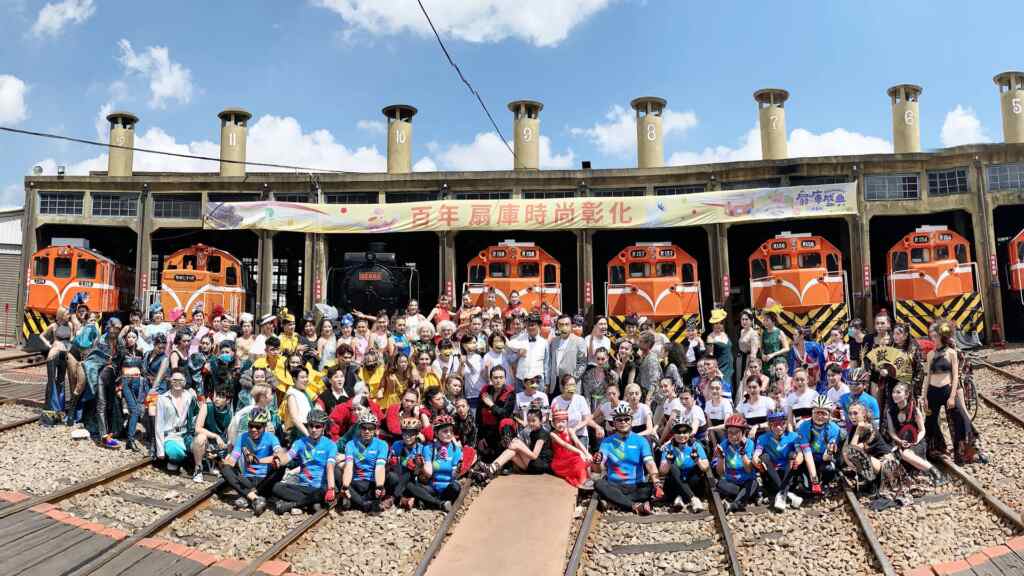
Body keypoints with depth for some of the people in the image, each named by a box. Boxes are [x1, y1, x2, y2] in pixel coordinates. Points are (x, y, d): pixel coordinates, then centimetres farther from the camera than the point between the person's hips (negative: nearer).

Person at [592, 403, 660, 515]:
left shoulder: (641, 441, 4)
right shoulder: (607, 442, 3)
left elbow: (649, 463, -11)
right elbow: (598, 470, -8)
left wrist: (656, 482, -32)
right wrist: (597, 462, -33)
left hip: (637, 486, 0)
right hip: (614, 486, 0)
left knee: (652, 487, -28)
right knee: (599, 484, -30)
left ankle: (616, 501, -28)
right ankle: (635, 506, -36)